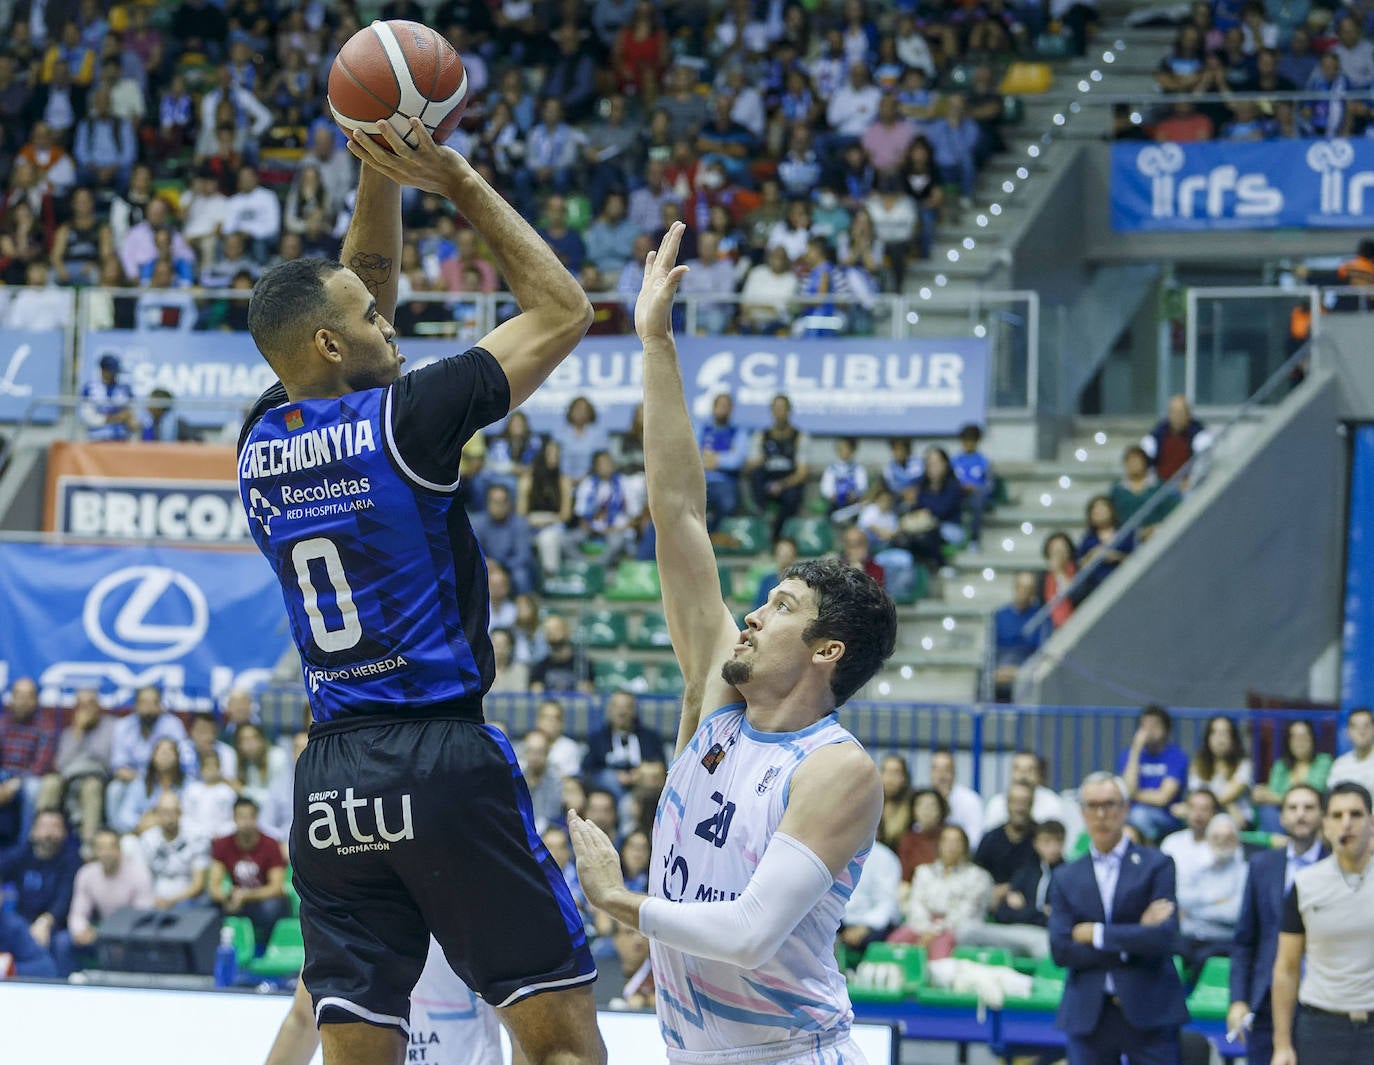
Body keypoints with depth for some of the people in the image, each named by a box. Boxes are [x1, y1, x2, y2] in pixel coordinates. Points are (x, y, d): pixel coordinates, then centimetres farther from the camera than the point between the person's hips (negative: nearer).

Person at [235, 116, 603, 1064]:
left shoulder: (262, 440, 9)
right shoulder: (402, 419, -8)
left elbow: (356, 293, 26)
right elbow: (564, 311, 1)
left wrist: (380, 174, 17)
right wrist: (460, 183, 5)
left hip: (330, 781, 6)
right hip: (444, 759, -6)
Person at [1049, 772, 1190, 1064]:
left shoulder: (1156, 866, 2)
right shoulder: (1066, 878, 10)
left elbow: (1164, 937, -11)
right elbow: (1060, 949, -3)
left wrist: (1096, 934, -8)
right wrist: (1131, 943, -10)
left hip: (1149, 1011, -2)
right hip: (1088, 1015, 3)